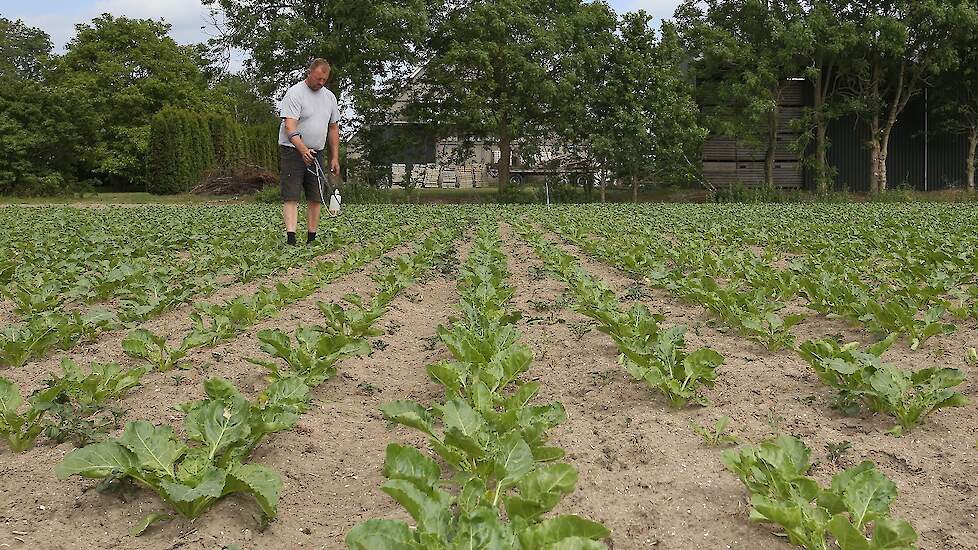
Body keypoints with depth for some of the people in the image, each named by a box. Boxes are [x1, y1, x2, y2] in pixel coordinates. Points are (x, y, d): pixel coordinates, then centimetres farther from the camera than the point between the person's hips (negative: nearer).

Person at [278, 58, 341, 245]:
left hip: (316, 154, 7)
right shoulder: (295, 93, -11)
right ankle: (291, 238, -16)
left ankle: (312, 240, 12)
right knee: (291, 197, -11)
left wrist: (335, 158, 11)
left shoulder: (329, 97, 11)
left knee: (316, 199, 5)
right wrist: (303, 150, -37)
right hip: (293, 151, -6)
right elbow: (289, 126, -22)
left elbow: (333, 128, 17)